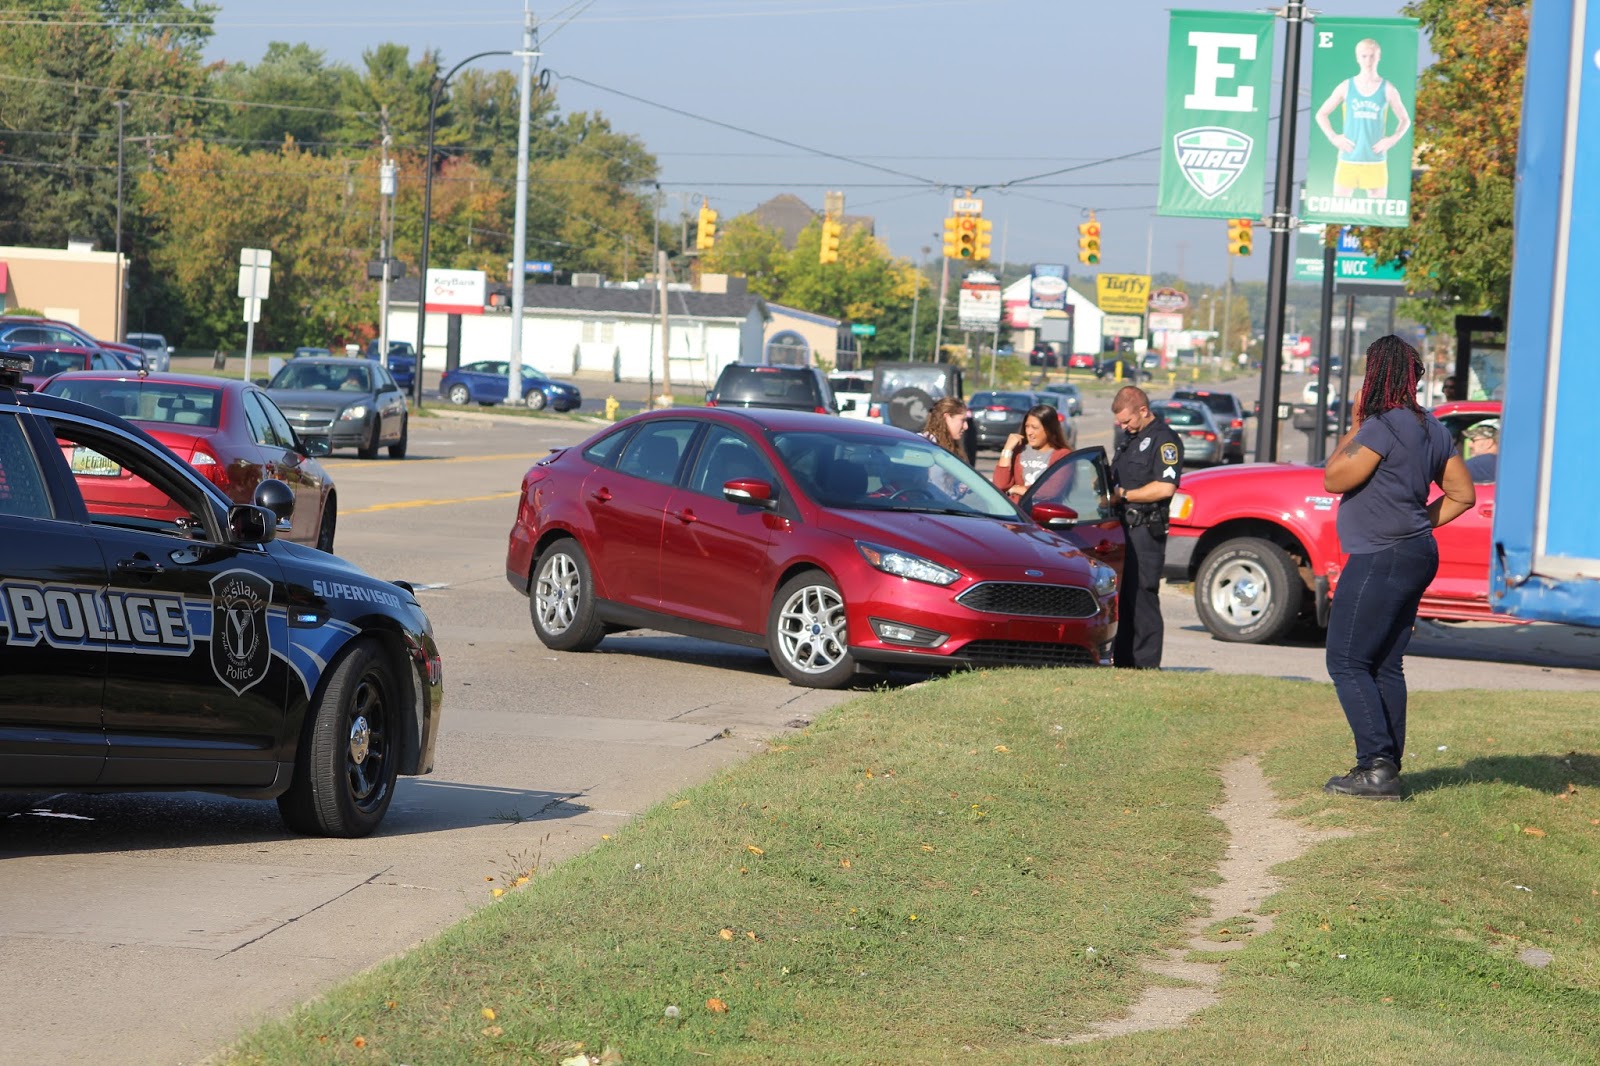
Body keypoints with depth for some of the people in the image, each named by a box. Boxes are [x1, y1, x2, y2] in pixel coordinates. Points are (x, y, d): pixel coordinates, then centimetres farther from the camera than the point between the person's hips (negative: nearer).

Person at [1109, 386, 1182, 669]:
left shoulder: (1163, 439, -8)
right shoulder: (1130, 438, 21)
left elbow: (1165, 487, -19)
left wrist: (1123, 494, -14)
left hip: (1146, 530, -9)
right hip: (1123, 528, 9)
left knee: (1142, 596, -10)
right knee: (1120, 597, 8)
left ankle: (1146, 664, -9)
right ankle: (1121, 659, 12)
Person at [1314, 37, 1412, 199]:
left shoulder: (1387, 89, 2)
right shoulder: (1346, 87, 3)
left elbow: (1405, 119, 12)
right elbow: (1321, 114, 11)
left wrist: (1393, 139, -4)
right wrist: (1333, 137, -3)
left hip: (1375, 161, 0)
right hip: (1348, 160, 0)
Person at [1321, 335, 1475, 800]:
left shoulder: (1382, 427, -18)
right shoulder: (1432, 428, 12)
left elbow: (1334, 479, -14)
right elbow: (1462, 494, 17)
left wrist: (1353, 429, -4)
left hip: (1380, 560, -10)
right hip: (1416, 556, 10)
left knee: (1347, 662, -6)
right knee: (1385, 667, 13)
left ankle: (1377, 765, -11)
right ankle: (1386, 769, 14)